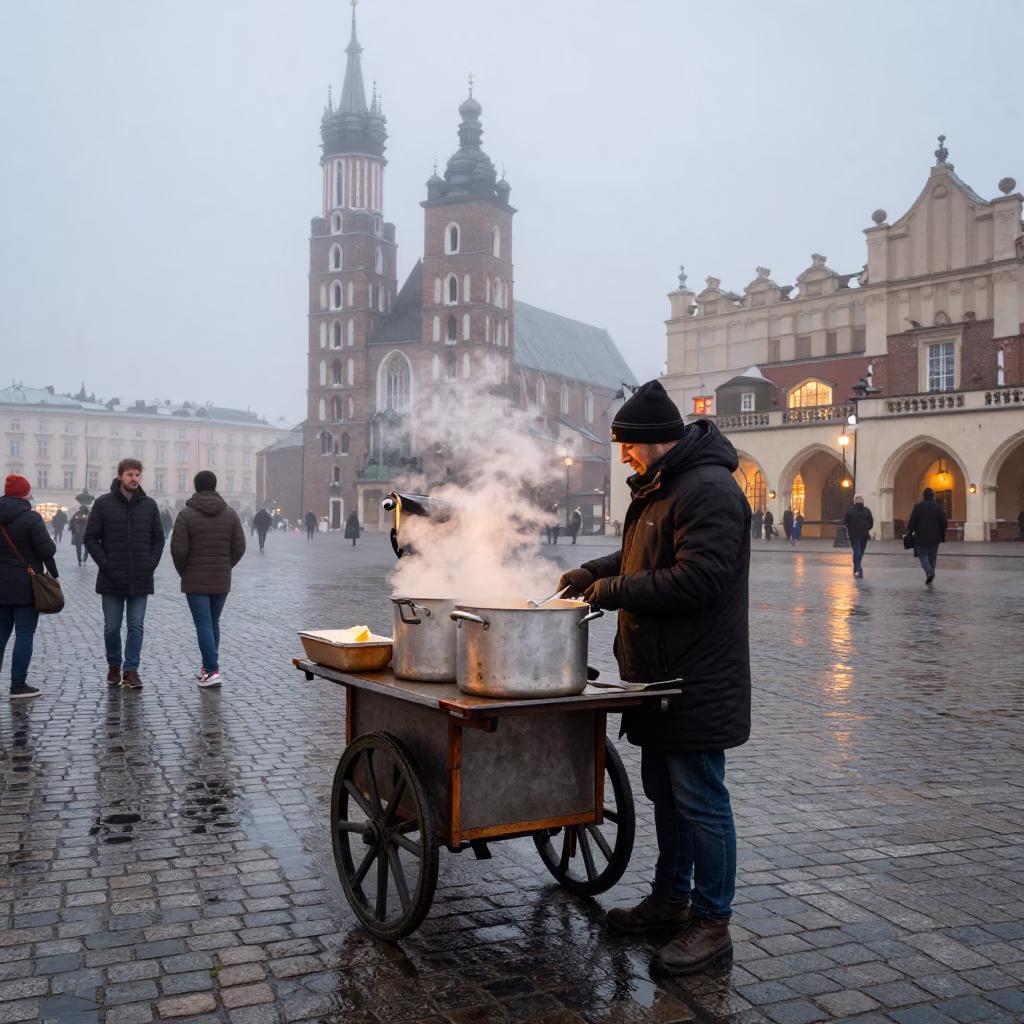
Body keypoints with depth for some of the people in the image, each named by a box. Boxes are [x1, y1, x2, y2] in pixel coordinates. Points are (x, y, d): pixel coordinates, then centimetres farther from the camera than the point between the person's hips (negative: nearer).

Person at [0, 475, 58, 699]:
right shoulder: (31, 517, -14)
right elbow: (47, 550, -15)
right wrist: (53, 573, 2)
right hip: (26, 586, -6)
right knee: (24, 634, 0)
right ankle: (18, 685, 1)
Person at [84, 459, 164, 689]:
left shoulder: (149, 504, 4)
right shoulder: (103, 503, -2)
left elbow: (158, 539, 10)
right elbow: (91, 538, -1)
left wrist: (151, 564, -2)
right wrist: (105, 564, -10)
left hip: (141, 579, 1)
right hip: (112, 579, -1)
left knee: (136, 626, 2)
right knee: (112, 627, 8)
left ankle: (131, 670, 9)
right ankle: (114, 666, 27)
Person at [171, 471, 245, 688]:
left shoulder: (186, 514, -9)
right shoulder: (230, 513, 2)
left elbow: (178, 550, -11)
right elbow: (239, 547, 1)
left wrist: (183, 572, 6)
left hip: (196, 581, -4)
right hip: (222, 581, 4)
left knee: (204, 625, -3)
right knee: (213, 623, 16)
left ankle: (212, 671, -9)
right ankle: (209, 666, 23)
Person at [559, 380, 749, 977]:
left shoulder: (709, 490, -19)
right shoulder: (661, 487, 15)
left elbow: (696, 580, -27)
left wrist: (616, 590, -18)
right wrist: (594, 572, 10)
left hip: (698, 680, -10)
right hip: (661, 675, 11)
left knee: (700, 800, -1)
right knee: (663, 791, 19)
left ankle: (712, 923, 12)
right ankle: (671, 899, 33)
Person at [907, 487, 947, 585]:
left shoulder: (918, 506, -6)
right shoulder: (937, 506, 1)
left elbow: (912, 521, -8)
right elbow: (943, 523, 3)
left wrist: (910, 533, 3)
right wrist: (943, 536, 11)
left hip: (921, 537, -3)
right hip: (935, 537, 3)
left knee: (922, 555, 5)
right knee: (932, 557, 12)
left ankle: (929, 572, -22)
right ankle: (929, 580, 12)